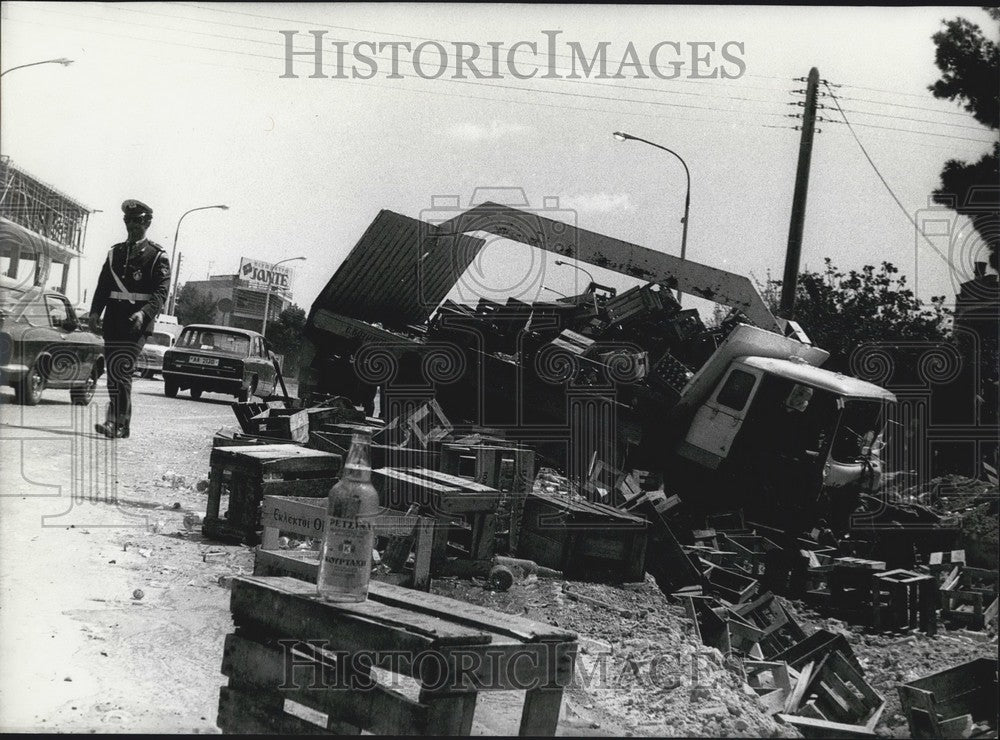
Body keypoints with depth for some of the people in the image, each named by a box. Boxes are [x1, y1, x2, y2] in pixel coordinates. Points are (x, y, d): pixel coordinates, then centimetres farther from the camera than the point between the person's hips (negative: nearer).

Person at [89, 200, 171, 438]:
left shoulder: (157, 256, 1)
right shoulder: (115, 253, 17)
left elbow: (161, 292, -8)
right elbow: (103, 285, 16)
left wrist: (144, 313, -24)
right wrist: (95, 311, 0)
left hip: (138, 323, -5)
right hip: (113, 322, 5)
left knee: (121, 371, -15)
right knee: (112, 374, 4)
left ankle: (116, 423, -15)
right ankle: (120, 424, 13)